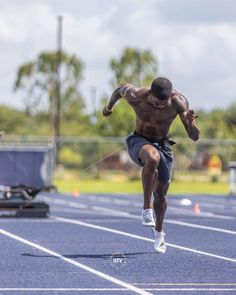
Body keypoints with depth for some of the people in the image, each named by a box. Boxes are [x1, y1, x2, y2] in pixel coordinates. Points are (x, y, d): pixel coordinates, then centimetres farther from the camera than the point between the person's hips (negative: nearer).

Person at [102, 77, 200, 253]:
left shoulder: (178, 102, -25)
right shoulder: (135, 96, -26)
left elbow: (194, 137, -23)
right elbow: (119, 90, 0)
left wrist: (191, 124, -46)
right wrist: (109, 107, 18)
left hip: (163, 145, 2)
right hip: (139, 142, -2)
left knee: (160, 195, 9)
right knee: (152, 157, -38)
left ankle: (159, 232, 38)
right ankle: (147, 210, -30)